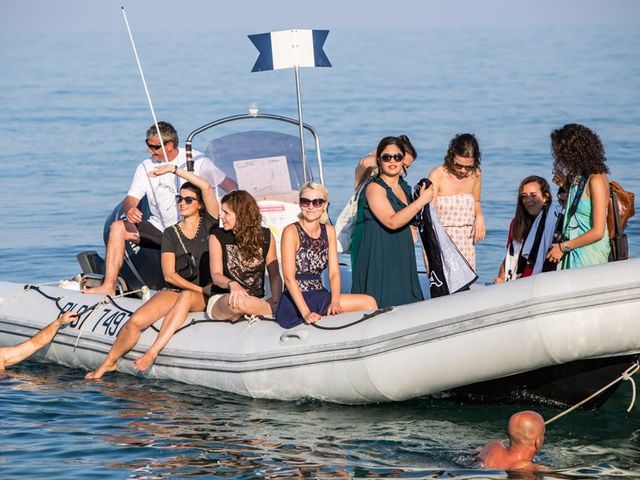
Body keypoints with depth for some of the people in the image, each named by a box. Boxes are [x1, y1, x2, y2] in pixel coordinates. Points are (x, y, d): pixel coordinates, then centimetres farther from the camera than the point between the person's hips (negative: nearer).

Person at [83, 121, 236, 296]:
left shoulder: (196, 160, -3)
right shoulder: (146, 167, 6)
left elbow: (228, 183, 2)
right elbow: (131, 198, 1)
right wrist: (129, 209, -24)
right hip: (159, 228, 4)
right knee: (118, 227, -14)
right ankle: (109, 286, -17)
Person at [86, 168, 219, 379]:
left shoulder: (209, 224, 4)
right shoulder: (171, 234, 9)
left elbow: (206, 187, -11)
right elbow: (169, 275, 0)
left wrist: (175, 169, -9)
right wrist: (199, 288, -12)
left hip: (206, 295, -3)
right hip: (175, 290, 3)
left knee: (186, 297, -40)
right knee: (135, 321, -21)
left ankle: (152, 352, -44)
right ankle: (109, 362, -2)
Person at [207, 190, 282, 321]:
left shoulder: (266, 236, 6)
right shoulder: (217, 238, 1)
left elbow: (274, 274, 5)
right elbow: (216, 275, -8)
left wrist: (276, 302, -14)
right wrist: (232, 284, -32)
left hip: (255, 301, 0)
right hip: (221, 299, 0)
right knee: (235, 301, -38)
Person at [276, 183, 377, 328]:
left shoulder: (328, 231, 10)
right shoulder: (291, 232, -9)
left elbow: (334, 273, 5)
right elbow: (289, 277, -15)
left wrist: (335, 303, -14)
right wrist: (306, 313, -25)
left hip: (321, 297, 7)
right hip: (295, 301, -7)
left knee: (369, 302, -12)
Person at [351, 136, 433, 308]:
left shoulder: (403, 187, 13)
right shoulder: (374, 188, -12)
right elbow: (392, 222, -24)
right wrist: (422, 200, -20)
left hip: (402, 258, 8)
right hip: (379, 259, -8)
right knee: (382, 309, -10)